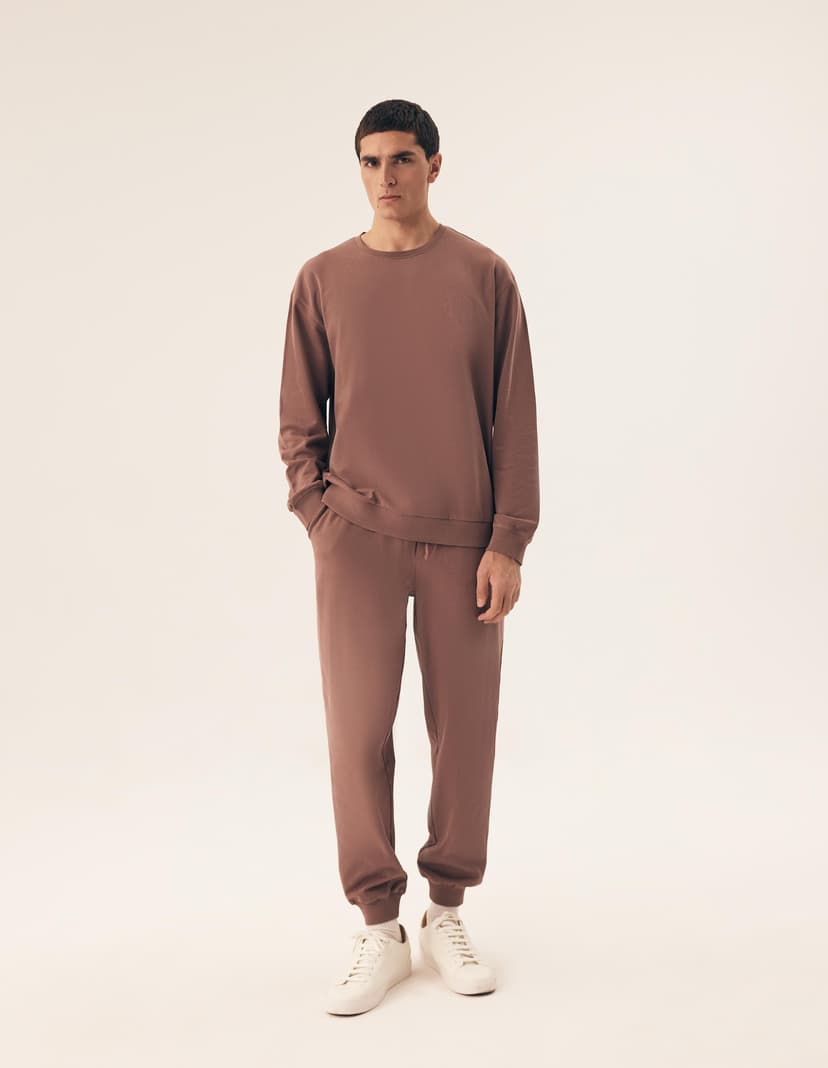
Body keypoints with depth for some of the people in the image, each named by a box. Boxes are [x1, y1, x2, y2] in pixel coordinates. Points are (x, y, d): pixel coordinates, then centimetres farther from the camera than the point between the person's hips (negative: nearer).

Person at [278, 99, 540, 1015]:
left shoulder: (484, 276, 4)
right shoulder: (323, 280, 6)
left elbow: (513, 419, 2)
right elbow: (298, 422, 10)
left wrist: (507, 541, -4)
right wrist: (320, 518, -2)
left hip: (462, 541, 0)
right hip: (356, 538, 0)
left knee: (463, 728, 4)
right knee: (359, 728, -2)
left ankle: (447, 916, 22)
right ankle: (379, 932, 11)